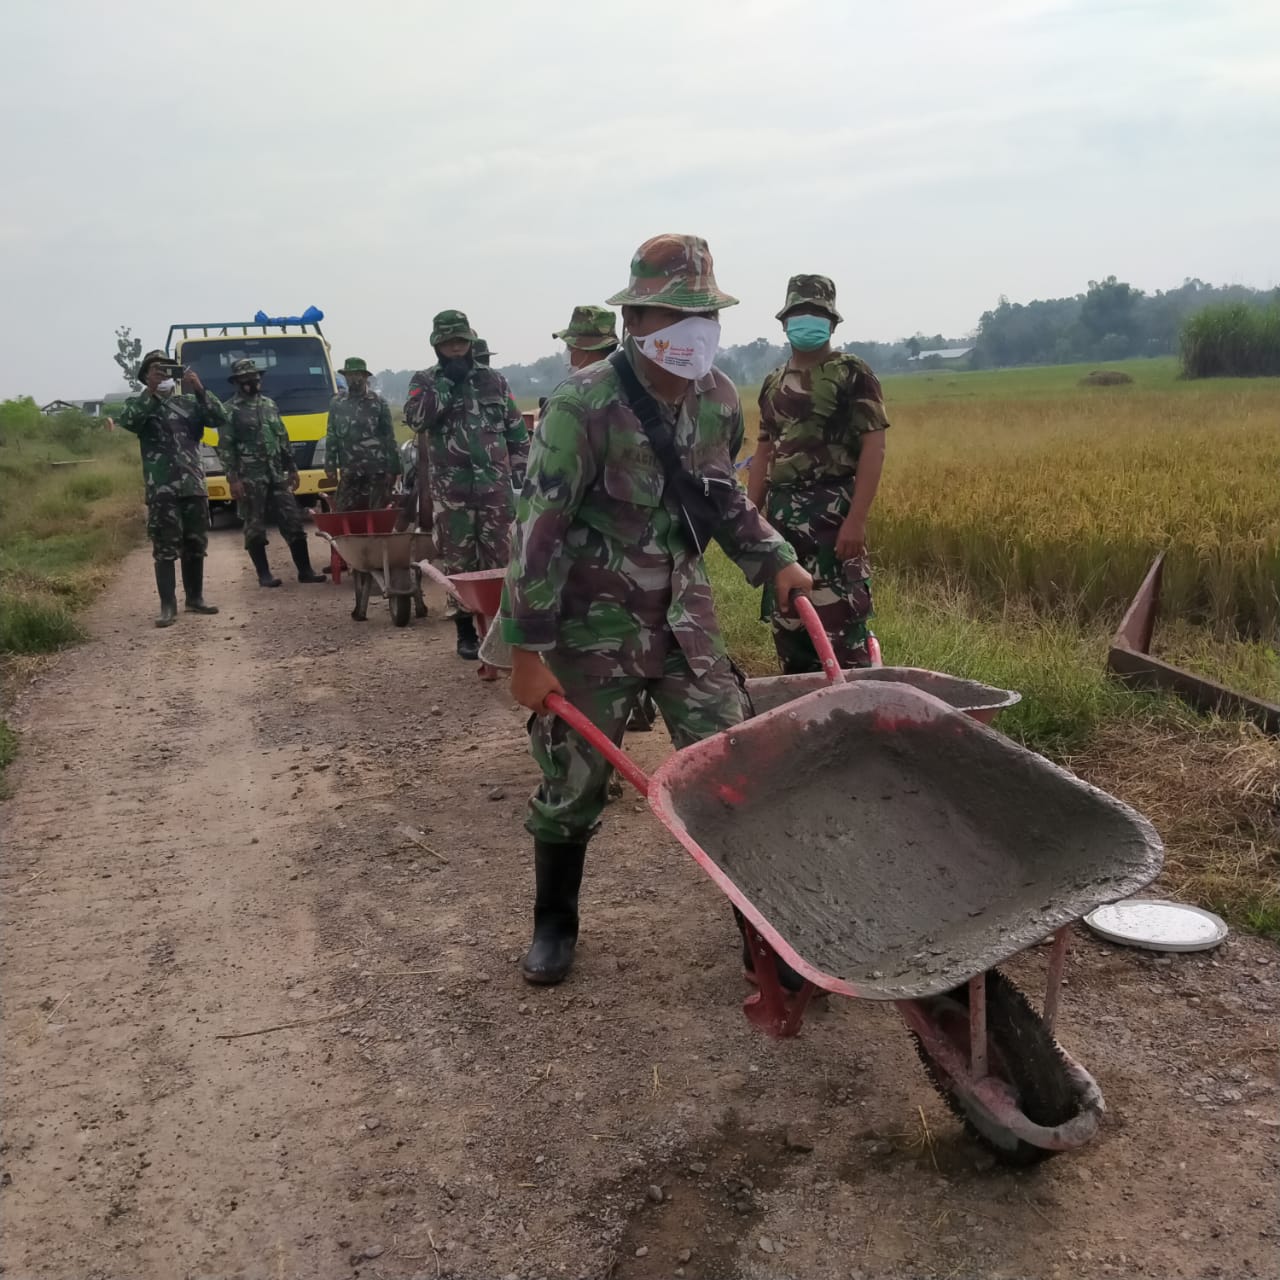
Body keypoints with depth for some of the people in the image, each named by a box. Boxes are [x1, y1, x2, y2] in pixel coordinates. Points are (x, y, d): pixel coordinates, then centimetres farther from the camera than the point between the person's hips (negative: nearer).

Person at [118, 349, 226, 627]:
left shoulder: (190, 402, 13)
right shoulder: (139, 404, 6)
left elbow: (219, 419, -1)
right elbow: (127, 421, -16)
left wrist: (200, 390, -12)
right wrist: (150, 392, -21)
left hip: (194, 484, 3)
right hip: (161, 489, -3)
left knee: (196, 545, 10)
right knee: (165, 548, -5)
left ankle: (195, 598, 22)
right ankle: (168, 606, -3)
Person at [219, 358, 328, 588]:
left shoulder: (270, 404, 15)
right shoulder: (230, 410, -4)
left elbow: (283, 439, 19)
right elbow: (225, 447, -8)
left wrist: (292, 468, 14)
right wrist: (233, 478, -14)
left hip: (278, 476, 5)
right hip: (250, 478, -5)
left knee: (293, 521, 2)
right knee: (255, 528, 1)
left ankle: (305, 570, 7)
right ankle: (264, 574, 8)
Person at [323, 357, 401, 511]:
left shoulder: (379, 403, 2)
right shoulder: (336, 403, 9)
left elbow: (390, 438, 1)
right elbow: (331, 438, 11)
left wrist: (392, 470, -5)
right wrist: (330, 466, 3)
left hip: (376, 471, -2)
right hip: (349, 473, 2)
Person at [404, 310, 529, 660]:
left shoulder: (494, 380, 9)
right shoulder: (424, 381, 5)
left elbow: (517, 433, 10)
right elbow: (415, 417, -16)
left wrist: (521, 477, 4)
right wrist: (447, 381, -15)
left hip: (494, 487, 1)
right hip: (450, 491, -1)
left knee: (501, 560, 1)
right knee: (458, 563, 4)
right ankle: (465, 630, 14)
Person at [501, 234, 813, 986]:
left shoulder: (719, 399, -1)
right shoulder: (585, 404, -19)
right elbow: (542, 527, -18)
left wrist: (775, 561, 7)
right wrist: (529, 650, -19)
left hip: (684, 615, 5)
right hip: (595, 624, -4)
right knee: (574, 782, 7)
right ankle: (555, 924, 28)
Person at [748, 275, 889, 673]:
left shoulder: (852, 374, -3)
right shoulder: (773, 383, 16)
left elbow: (873, 447, -10)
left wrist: (856, 519, -18)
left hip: (832, 511, -6)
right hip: (782, 515, 6)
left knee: (840, 623, -10)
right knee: (786, 622, 10)